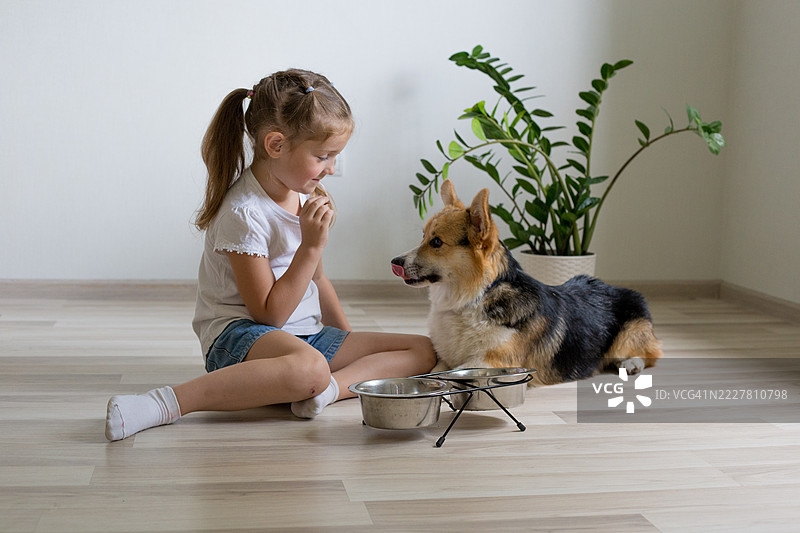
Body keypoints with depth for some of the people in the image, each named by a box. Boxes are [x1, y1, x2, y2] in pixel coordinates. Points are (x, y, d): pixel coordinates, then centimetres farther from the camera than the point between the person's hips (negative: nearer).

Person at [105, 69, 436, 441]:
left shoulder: (306, 195, 9)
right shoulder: (244, 212, -18)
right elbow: (270, 314, -18)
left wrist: (349, 341, 22)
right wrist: (312, 245, -21)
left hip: (306, 333, 9)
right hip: (239, 336, -9)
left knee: (423, 351, -1)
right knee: (309, 368, -44)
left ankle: (334, 386, -26)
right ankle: (165, 403, -39)